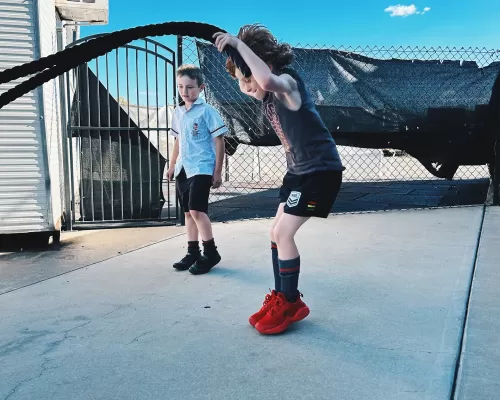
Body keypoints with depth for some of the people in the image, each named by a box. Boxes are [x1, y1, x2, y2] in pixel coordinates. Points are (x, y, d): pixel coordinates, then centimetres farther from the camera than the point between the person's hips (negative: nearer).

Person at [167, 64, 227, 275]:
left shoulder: (207, 111, -8)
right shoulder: (177, 112, 12)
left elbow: (219, 141, -9)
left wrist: (217, 171, -11)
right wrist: (172, 165, 22)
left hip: (201, 169, -7)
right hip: (183, 170, 8)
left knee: (197, 210, -13)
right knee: (188, 212, 11)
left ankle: (211, 253, 1)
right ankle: (193, 252, 21)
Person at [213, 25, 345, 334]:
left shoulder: (287, 81, -22)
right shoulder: (268, 96, 4)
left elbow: (268, 80, -45)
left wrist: (239, 44, -36)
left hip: (321, 169, -10)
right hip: (299, 169, 10)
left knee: (283, 233, -11)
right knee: (278, 232, 10)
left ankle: (291, 304, 6)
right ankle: (281, 298, 24)